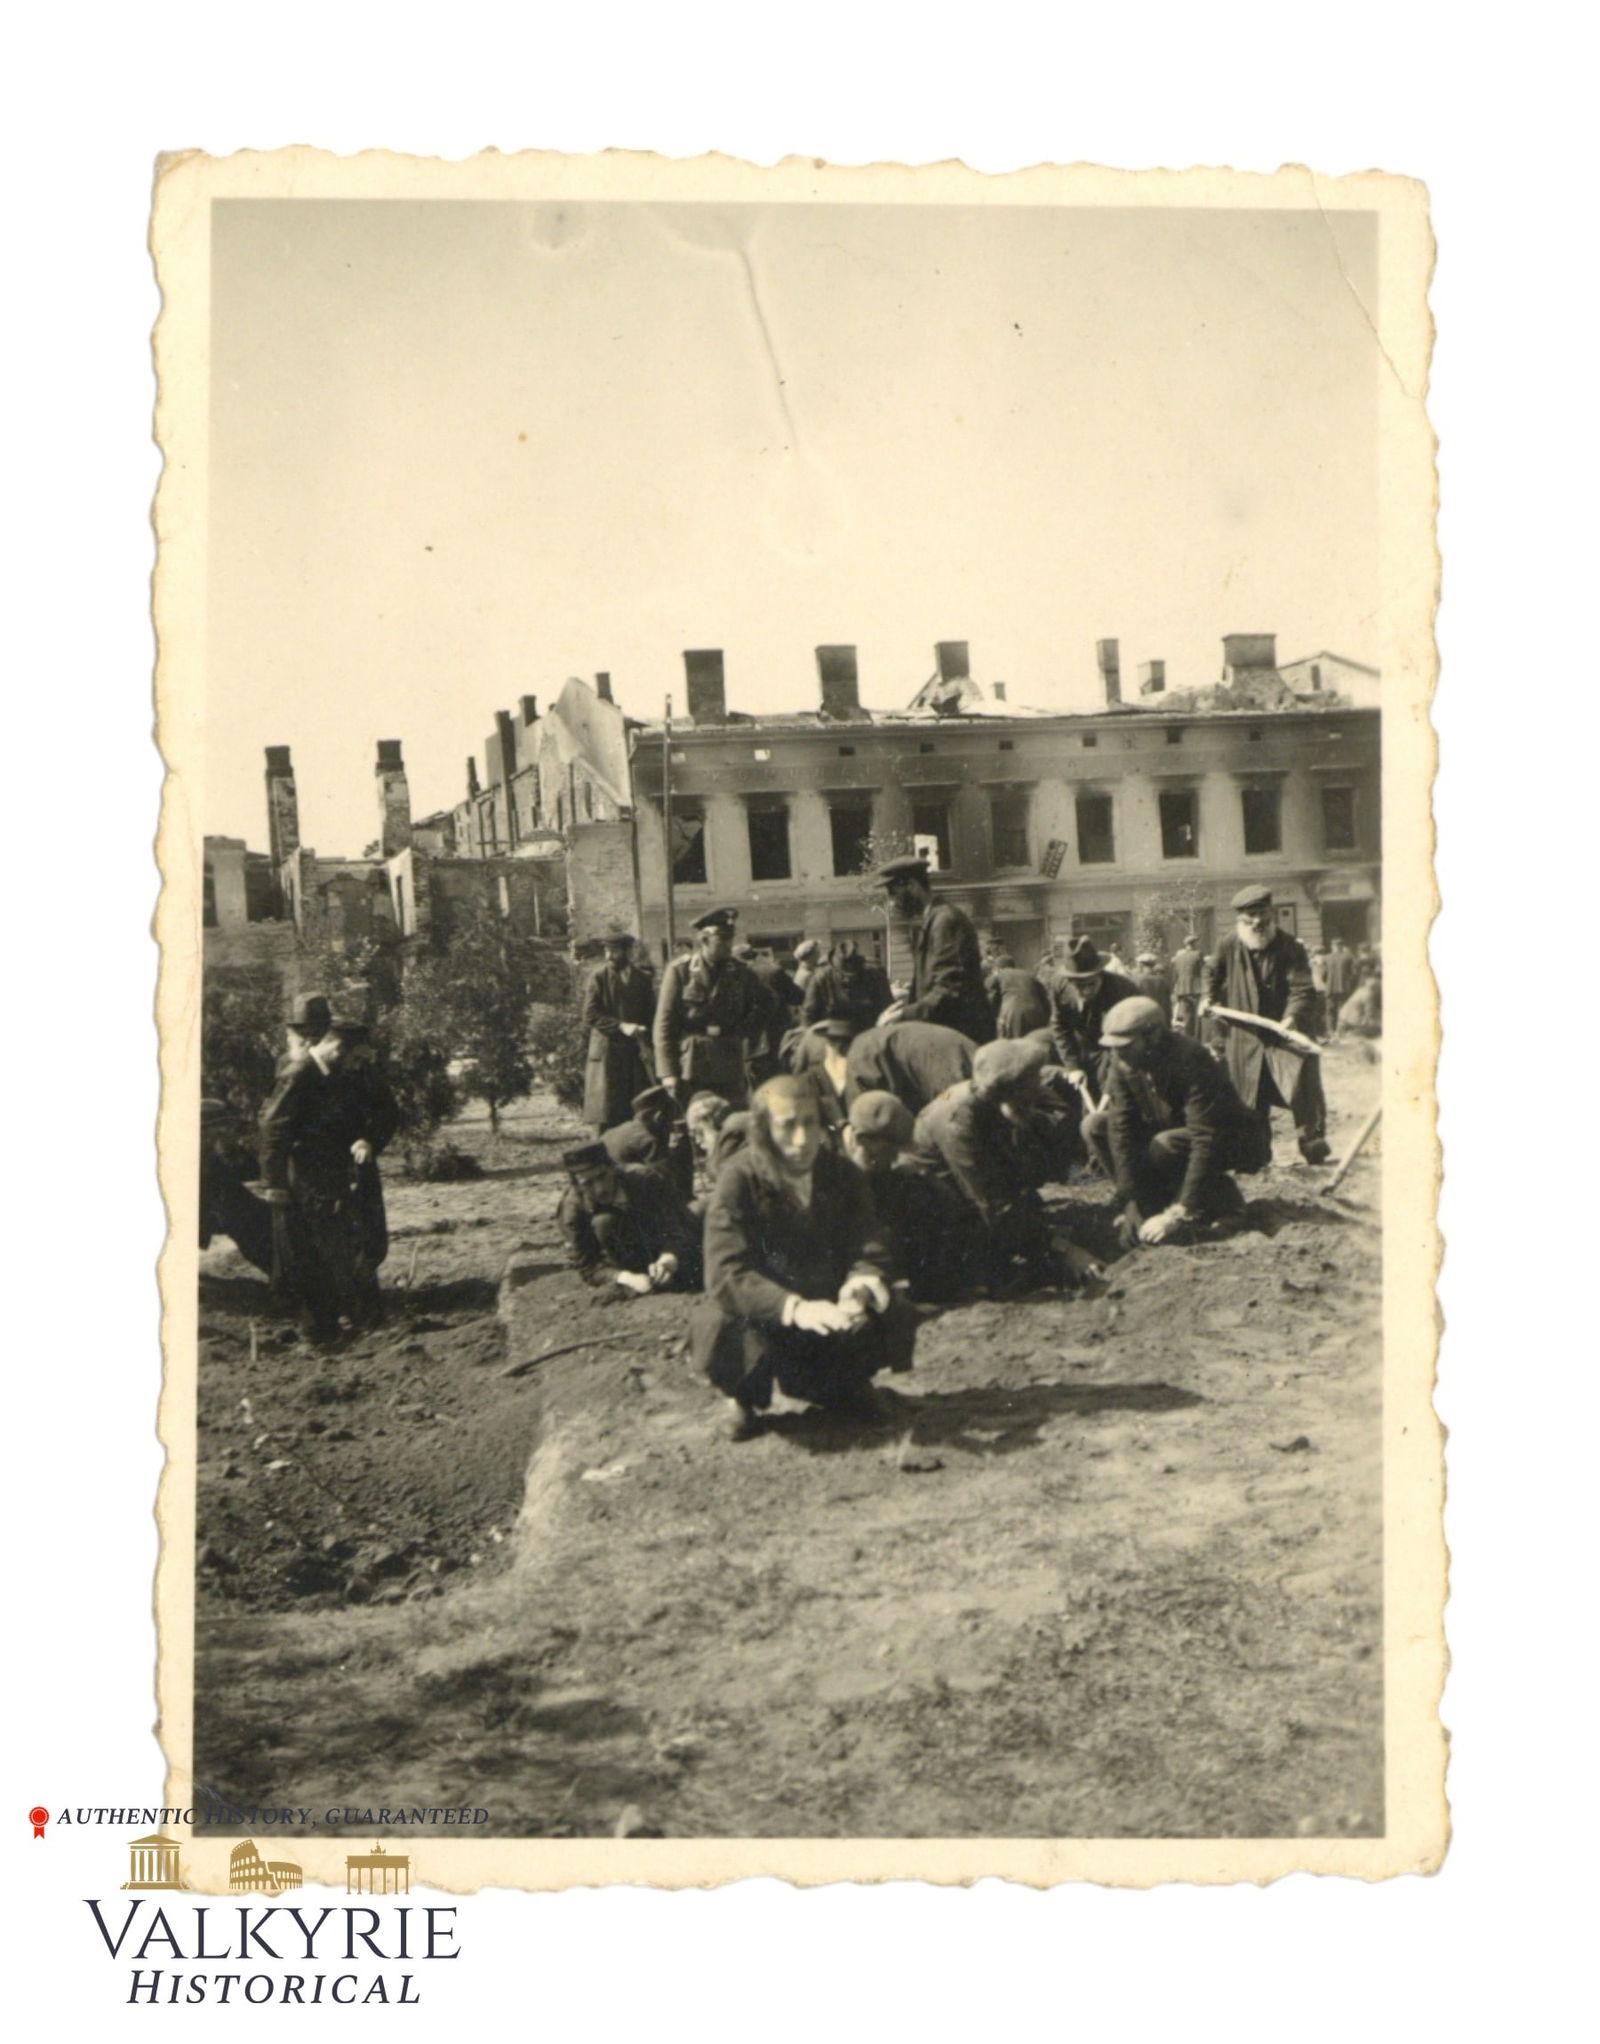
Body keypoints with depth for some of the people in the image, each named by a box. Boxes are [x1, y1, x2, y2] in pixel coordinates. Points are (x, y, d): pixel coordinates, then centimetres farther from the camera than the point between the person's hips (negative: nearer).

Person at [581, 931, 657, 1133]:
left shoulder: (644, 978, 7)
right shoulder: (598, 977, 0)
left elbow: (652, 1017, 9)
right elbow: (590, 1016, -7)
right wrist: (621, 1027, -17)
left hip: (636, 1053, 2)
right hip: (606, 1053, -2)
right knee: (605, 1117, -5)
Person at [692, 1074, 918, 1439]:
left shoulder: (842, 1176, -5)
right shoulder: (738, 1180, -17)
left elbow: (868, 1252, -10)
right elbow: (727, 1273, -26)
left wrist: (859, 1286, -36)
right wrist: (794, 1309, -41)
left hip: (826, 1304, 3)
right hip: (759, 1314, -3)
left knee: (895, 1320, -22)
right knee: (733, 1336, -36)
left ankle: (842, 1384, 12)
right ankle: (743, 1399, 3)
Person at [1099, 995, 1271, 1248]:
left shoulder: (1191, 1062, -32)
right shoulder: (1122, 1064, -13)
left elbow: (1206, 1142, -36)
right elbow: (1121, 1131, -14)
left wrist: (1179, 1213, -38)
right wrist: (1131, 1203, -21)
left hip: (1238, 1142, -7)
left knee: (1164, 1146, -35)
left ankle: (1223, 1196, -10)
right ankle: (1156, 1206, -1)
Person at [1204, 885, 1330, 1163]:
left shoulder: (1290, 947, -8)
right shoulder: (1228, 947, 2)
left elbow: (1302, 989, -15)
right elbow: (1215, 976, 23)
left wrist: (1293, 1016, -31)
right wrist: (1209, 999, 7)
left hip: (1284, 1033, -3)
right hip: (1244, 1035, 3)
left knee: (1303, 1083, -14)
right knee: (1249, 1099, 8)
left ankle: (1313, 1147, -4)